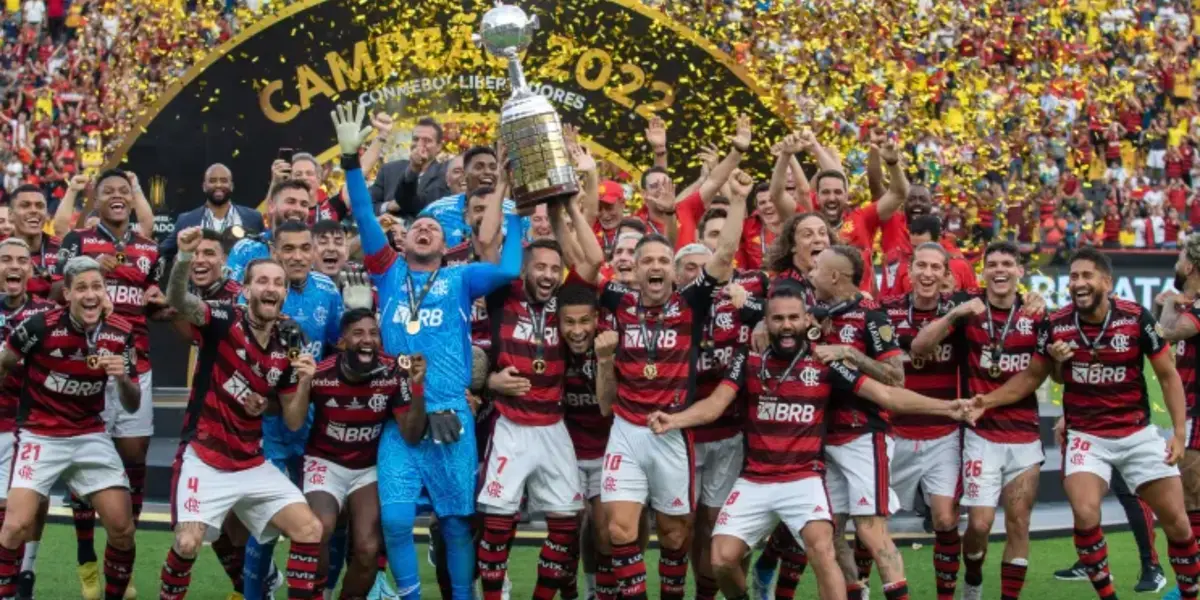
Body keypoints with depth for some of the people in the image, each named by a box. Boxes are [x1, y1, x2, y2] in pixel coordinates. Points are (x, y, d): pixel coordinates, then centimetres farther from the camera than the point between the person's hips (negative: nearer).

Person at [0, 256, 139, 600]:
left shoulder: (121, 333, -6)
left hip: (91, 436, 3)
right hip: (40, 435, -3)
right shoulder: (42, 326, -18)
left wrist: (122, 378, -20)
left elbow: (132, 406, 1)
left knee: (123, 529, -3)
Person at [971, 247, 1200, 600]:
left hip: (1138, 433, 0)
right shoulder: (1056, 324, -8)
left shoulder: (1136, 318, -13)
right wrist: (988, 400, -6)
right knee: (1085, 514, -21)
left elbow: (1168, 375, -3)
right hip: (1086, 436, 0)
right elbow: (1032, 376, 6)